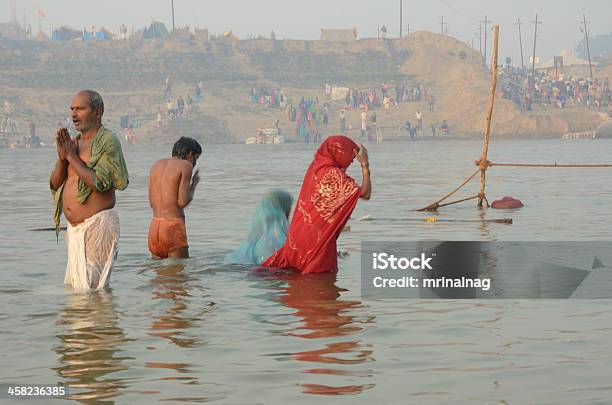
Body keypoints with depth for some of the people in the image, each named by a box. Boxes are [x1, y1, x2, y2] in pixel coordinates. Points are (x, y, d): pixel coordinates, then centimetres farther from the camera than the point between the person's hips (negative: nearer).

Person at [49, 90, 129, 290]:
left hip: (98, 224, -8)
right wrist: (62, 157, -5)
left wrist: (72, 157, -13)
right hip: (75, 228, 9)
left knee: (92, 288, -10)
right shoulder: (73, 142, 15)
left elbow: (99, 183, -21)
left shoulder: (108, 141, -9)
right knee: (73, 286, 12)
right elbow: (55, 184, 12)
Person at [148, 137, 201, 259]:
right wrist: (194, 184, 6)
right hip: (174, 226, -6)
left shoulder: (156, 165, 15)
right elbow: (183, 202, -11)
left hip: (154, 226, 6)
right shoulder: (185, 165, -4)